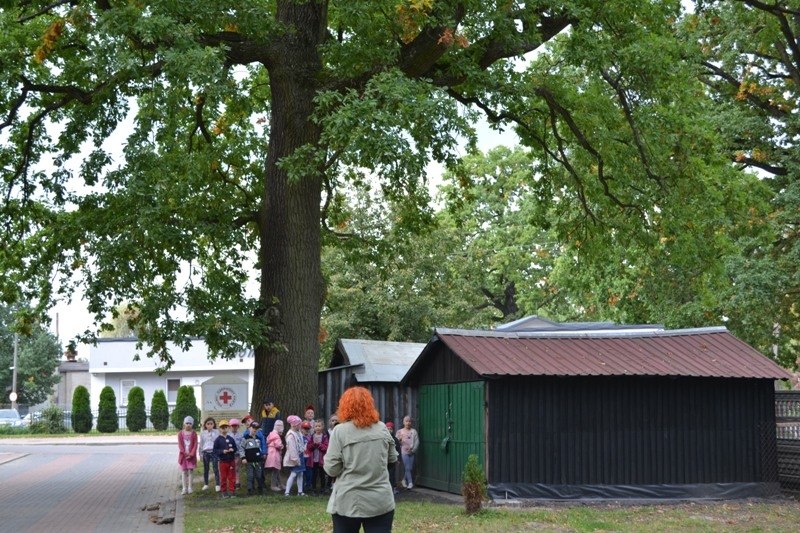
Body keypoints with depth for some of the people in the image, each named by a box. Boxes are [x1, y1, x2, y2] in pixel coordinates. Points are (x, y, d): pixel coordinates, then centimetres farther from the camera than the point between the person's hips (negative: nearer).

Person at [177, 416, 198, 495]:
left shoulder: (194, 434, -1)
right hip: (183, 455, 1)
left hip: (191, 455, -1)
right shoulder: (180, 433, 0)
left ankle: (190, 487, 10)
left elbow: (195, 445, -5)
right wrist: (185, 453, -13)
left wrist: (191, 454, -15)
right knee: (184, 471, 3)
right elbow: (180, 445, -4)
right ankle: (184, 488, 7)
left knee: (191, 470, 2)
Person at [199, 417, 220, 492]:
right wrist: (201, 453, 9)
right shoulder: (203, 433, 6)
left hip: (214, 452, -2)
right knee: (205, 469, 10)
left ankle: (217, 485, 2)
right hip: (205, 452, 2)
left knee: (216, 469, -3)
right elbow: (201, 443, 11)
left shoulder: (216, 432, 0)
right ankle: (205, 484, 20)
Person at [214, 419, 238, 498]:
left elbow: (235, 448, 11)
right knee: (223, 477, 6)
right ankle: (224, 492, 15)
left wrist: (232, 450, -11)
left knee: (232, 477, 5)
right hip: (223, 461, -2)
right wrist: (222, 451, -18)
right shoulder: (218, 440, -3)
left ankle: (232, 491, 11)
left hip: (231, 461, 2)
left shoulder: (231, 439, 5)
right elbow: (215, 450, -5)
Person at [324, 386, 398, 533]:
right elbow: (393, 458, 14)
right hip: (381, 501, 2)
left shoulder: (340, 431, -8)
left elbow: (331, 469, -10)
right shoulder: (382, 428, 2)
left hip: (348, 502, -2)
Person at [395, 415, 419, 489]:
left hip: (412, 452, 1)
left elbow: (417, 442, 3)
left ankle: (404, 480, 20)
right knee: (407, 468, -6)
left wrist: (412, 450, -8)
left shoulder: (414, 431, 8)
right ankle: (410, 482, 1)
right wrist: (399, 439, -18)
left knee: (410, 468, 1)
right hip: (404, 452, -1)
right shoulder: (400, 431, 7)